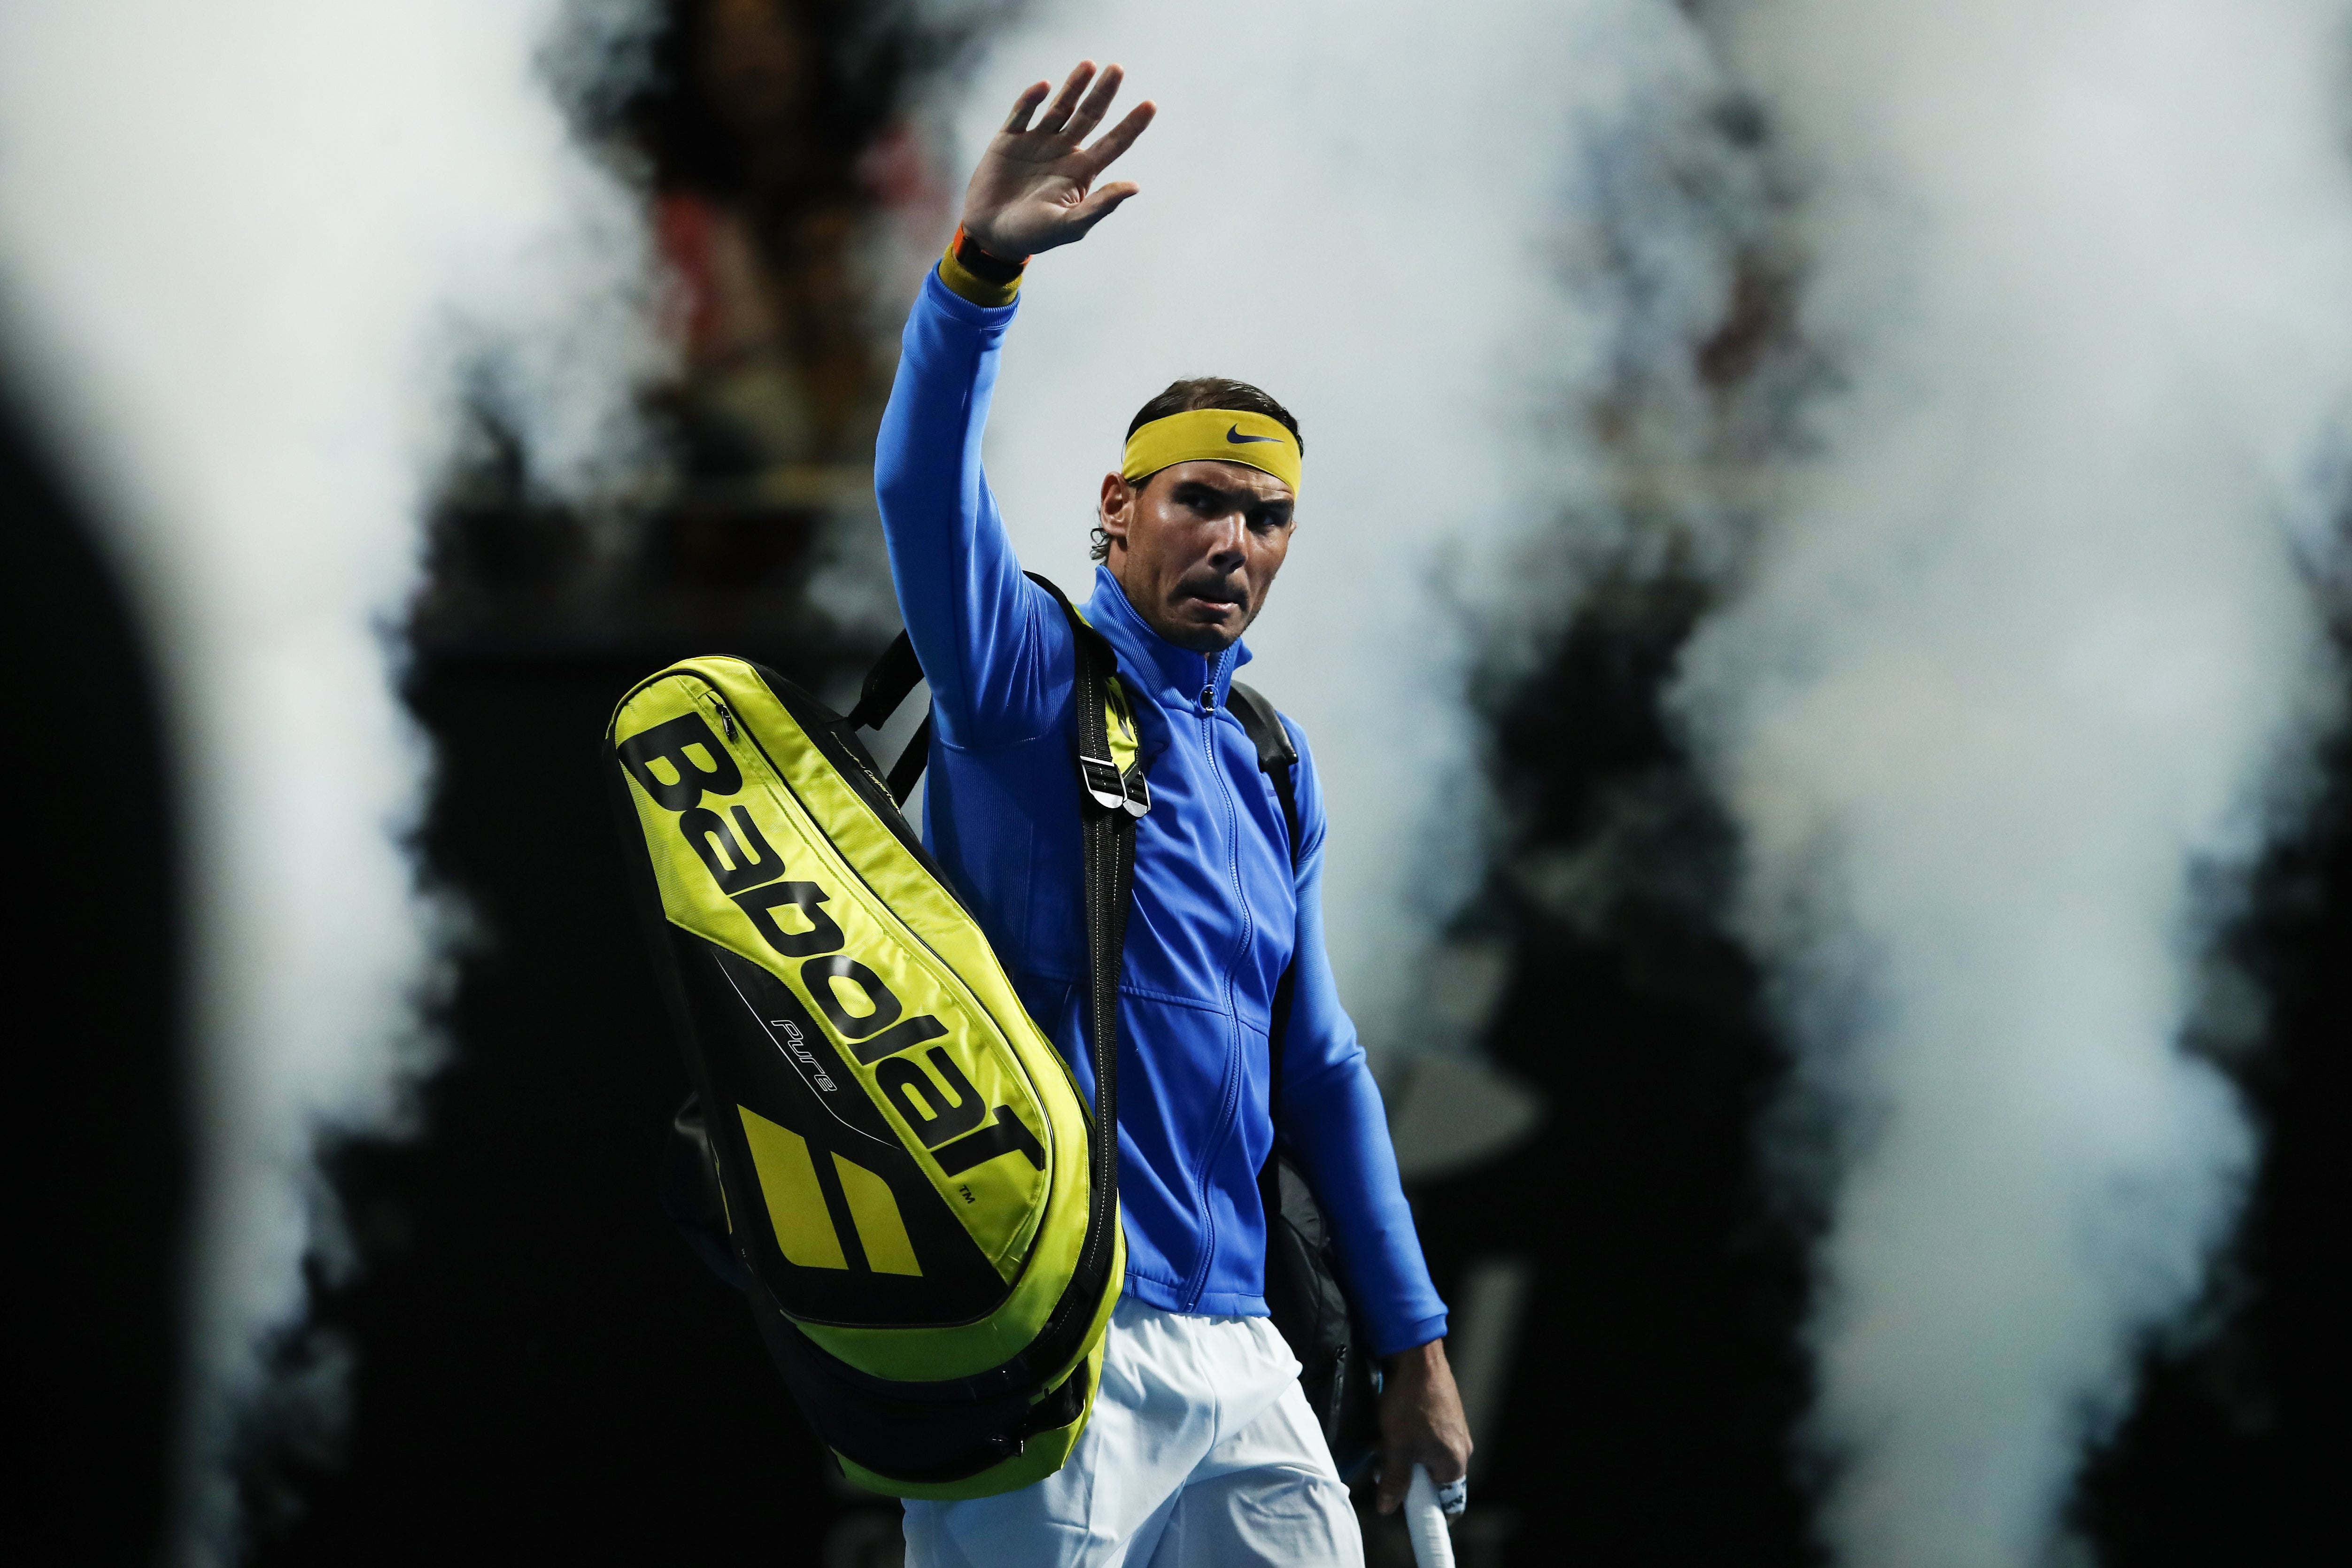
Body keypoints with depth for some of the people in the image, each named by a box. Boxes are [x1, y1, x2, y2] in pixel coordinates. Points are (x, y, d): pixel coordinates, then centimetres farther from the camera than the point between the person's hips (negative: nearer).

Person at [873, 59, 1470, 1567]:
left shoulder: (1274, 766, 19)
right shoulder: (1032, 673, 0)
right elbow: (924, 489, -20)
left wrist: (1415, 1346, 21)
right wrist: (981, 269, -37)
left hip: (1235, 1356, 7)